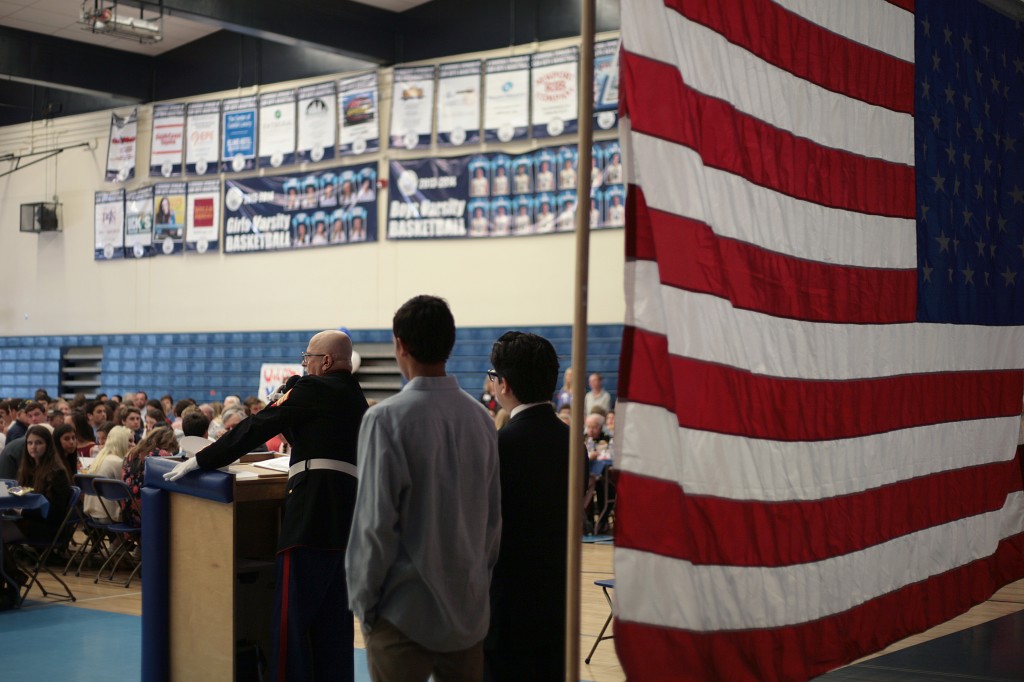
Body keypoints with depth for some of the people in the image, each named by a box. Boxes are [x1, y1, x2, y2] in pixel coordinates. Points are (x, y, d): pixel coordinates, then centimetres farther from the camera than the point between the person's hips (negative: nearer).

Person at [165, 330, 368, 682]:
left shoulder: (314, 389, -3)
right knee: (333, 616, 12)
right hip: (348, 513, 9)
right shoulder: (356, 398, 21)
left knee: (292, 613, -6)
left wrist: (200, 460, 0)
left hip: (313, 507, -9)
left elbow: (256, 427, -4)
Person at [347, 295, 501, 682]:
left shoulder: (387, 418, -13)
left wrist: (363, 600, -5)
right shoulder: (480, 417, 3)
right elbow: (494, 516, 7)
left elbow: (375, 521, -14)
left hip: (405, 610, -5)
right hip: (470, 607, 5)